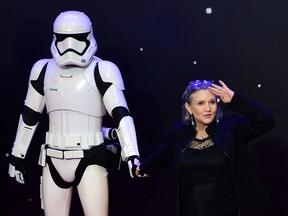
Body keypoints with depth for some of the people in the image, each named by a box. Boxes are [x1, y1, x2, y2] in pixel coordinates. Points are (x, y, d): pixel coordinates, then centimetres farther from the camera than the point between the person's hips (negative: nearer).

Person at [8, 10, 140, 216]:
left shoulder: (102, 71, -8)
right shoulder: (44, 70, 5)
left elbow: (121, 115, -16)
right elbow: (30, 116, 14)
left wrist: (132, 154, -28)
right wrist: (17, 156, 18)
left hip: (89, 160, -4)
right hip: (54, 161, 5)